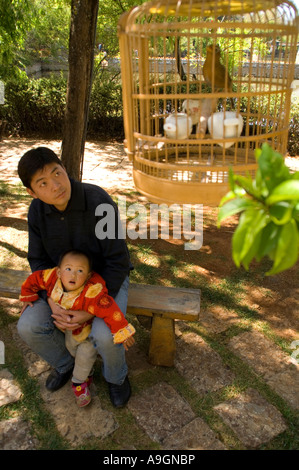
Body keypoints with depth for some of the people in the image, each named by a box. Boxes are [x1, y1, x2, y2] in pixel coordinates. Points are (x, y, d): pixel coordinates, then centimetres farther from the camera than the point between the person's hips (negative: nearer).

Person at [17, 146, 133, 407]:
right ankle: (65, 363, 19)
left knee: (104, 335, -28)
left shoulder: (99, 202, -31)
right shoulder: (37, 211, -15)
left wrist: (92, 310, -27)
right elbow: (38, 259, -4)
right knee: (29, 327, -13)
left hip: (108, 278, -4)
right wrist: (52, 301, -19)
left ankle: (116, 375, 9)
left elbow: (118, 260, -26)